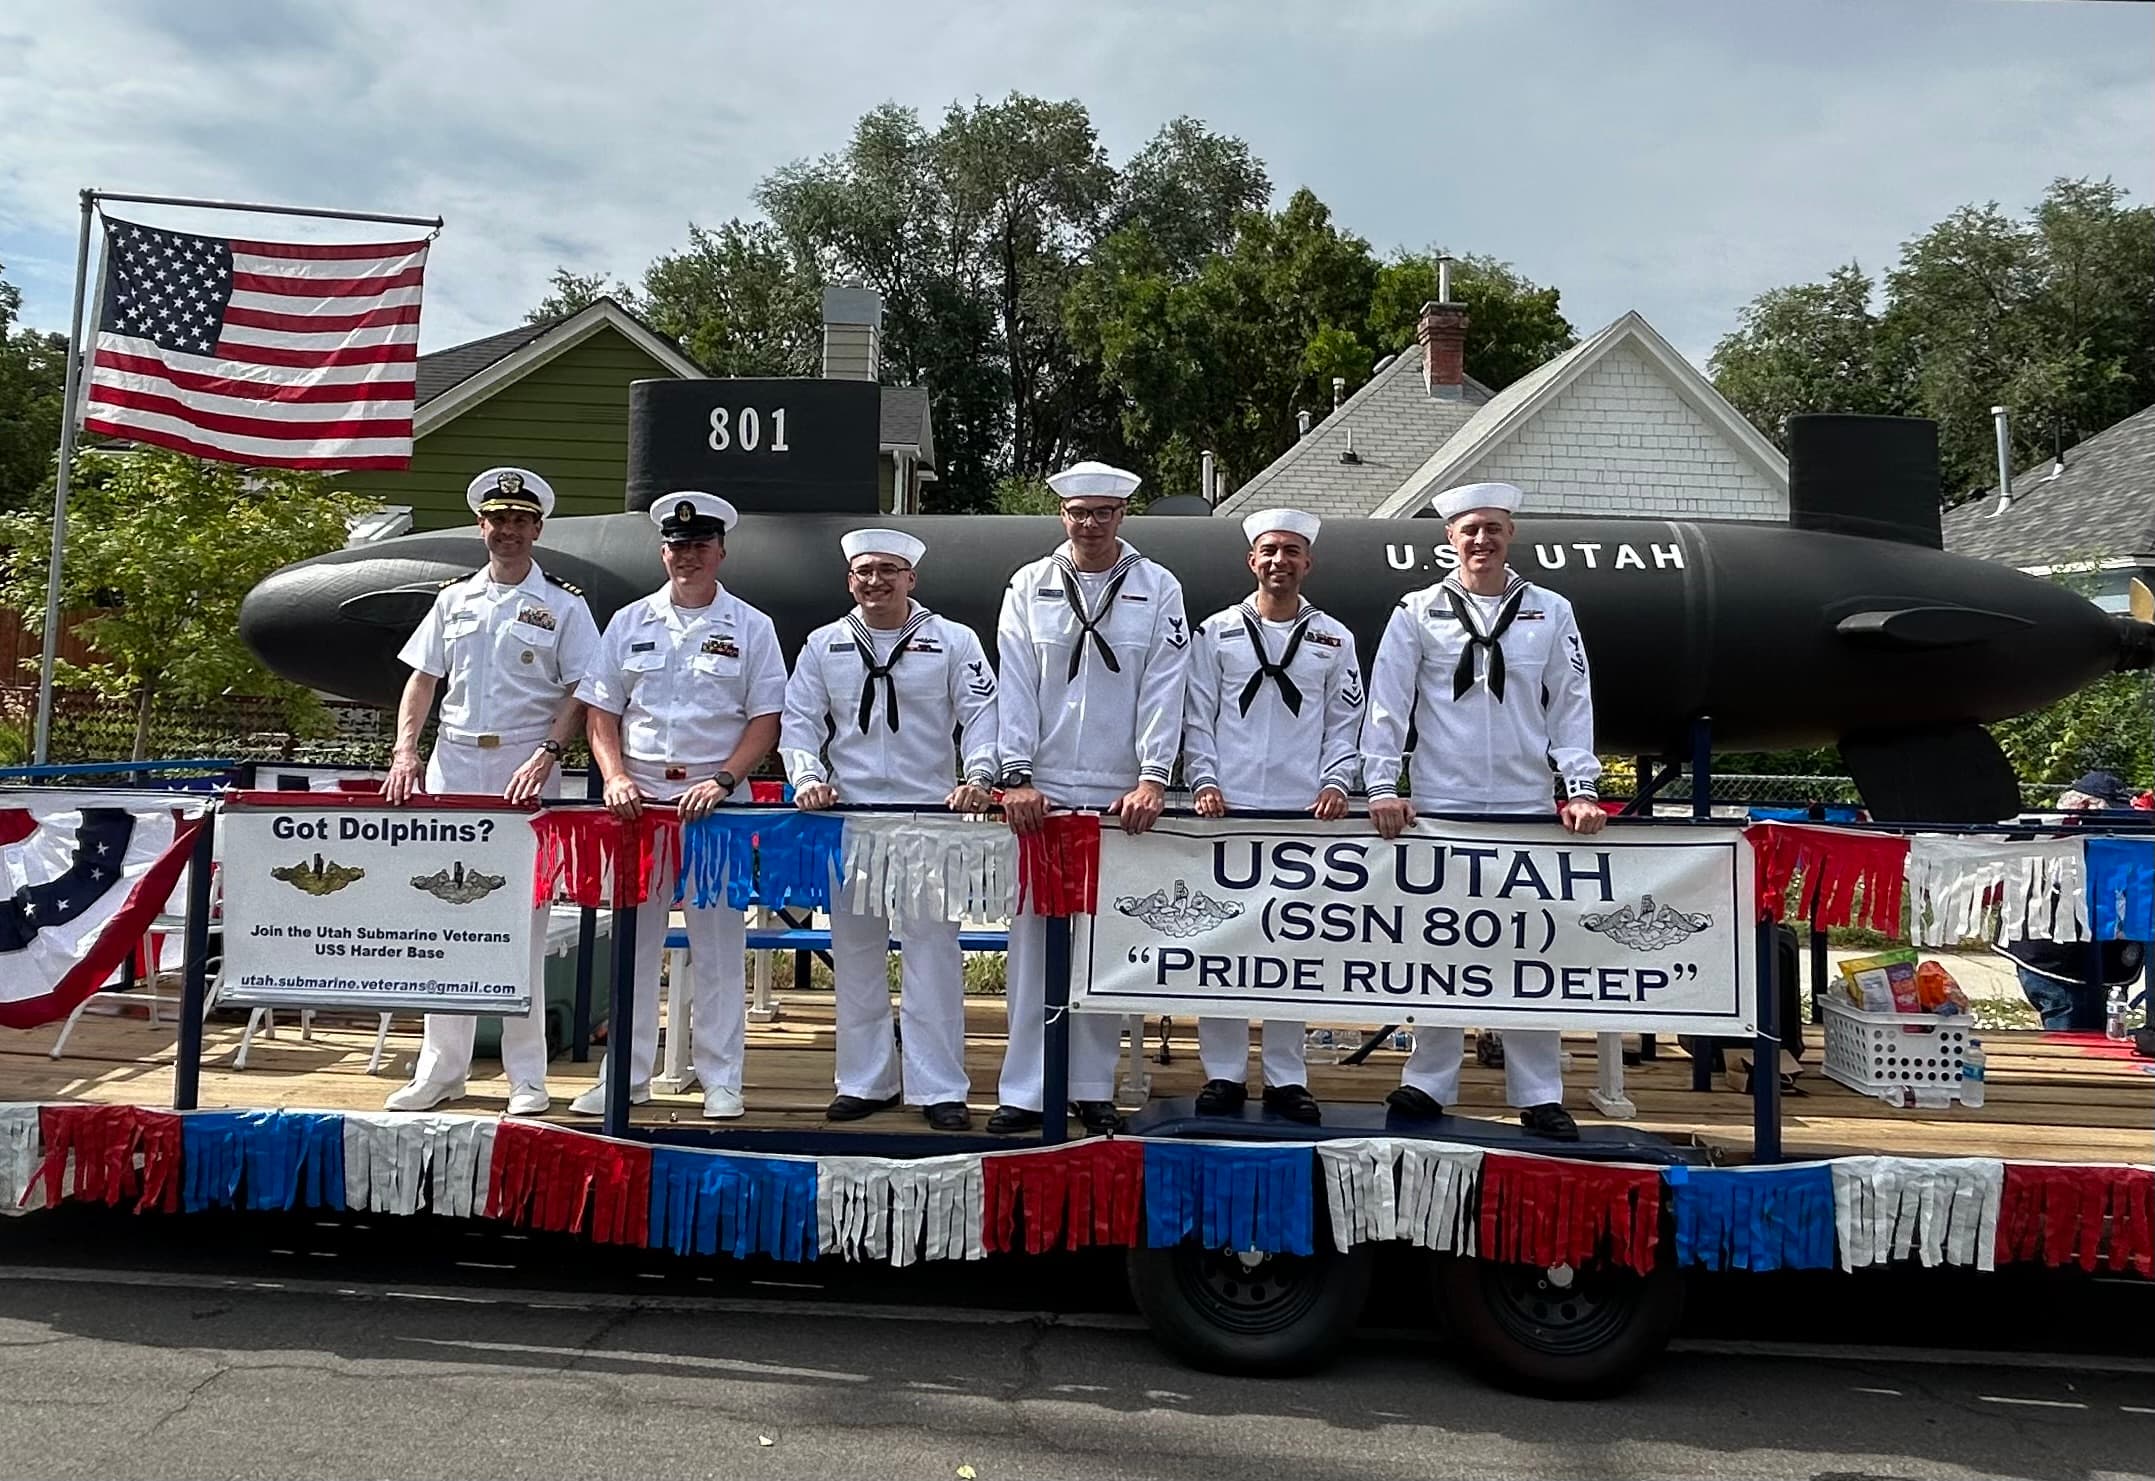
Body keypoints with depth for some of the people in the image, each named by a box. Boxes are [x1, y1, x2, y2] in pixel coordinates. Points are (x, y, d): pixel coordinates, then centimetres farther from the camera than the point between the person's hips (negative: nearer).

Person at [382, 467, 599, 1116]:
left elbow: (580, 695, -2)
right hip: (452, 772, 4)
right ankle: (441, 1068, 16)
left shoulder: (563, 606, 3)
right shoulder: (453, 599, 14)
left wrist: (544, 757, -15)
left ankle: (527, 1077, 8)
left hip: (525, 778, -3)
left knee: (523, 927, 0)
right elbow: (422, 680, 13)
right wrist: (405, 752, -1)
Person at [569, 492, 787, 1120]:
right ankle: (626, 1074, 17)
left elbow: (766, 722, 0)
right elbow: (602, 714, 10)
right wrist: (616, 777, -6)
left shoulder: (751, 628, 5)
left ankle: (721, 1079, 12)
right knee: (633, 939, 6)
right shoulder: (629, 623, 11)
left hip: (716, 800, -2)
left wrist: (722, 781, -13)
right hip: (639, 798, 2)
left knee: (718, 944, 2)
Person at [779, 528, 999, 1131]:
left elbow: (982, 714, 0)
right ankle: (865, 1081, 20)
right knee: (855, 954, 8)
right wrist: (808, 777, -5)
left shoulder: (953, 640, 5)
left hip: (932, 817, -3)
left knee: (932, 952, -4)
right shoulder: (823, 645, 12)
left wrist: (978, 776, -14)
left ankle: (939, 1088, 4)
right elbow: (799, 720, 11)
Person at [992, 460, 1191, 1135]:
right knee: (1033, 940, 1)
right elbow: (1015, 685, 3)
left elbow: (1164, 689, -1)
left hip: (1121, 798, 0)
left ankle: (1093, 1087, 17)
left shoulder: (1158, 590, 6)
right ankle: (1025, 1090, 9)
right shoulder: (1030, 585, 9)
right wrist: (1016, 776, -6)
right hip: (1041, 795, 0)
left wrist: (1152, 779, -10)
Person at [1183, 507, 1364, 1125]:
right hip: (1227, 809, 0)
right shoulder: (1216, 632, 9)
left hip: (1305, 814, 1)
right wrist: (1204, 781, -6)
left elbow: (1345, 725, 10)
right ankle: (1223, 1073, 10)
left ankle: (1286, 1078, 13)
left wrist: (1335, 783, -4)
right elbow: (1197, 718, 6)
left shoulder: (1334, 639, 12)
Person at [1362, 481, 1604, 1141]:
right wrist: (1381, 787, -6)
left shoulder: (1550, 612, 9)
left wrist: (1580, 789, -2)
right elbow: (1386, 705, 2)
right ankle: (1427, 1083, 16)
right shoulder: (1418, 612, 5)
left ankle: (1539, 1095, 13)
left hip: (1528, 812, 1)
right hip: (1439, 808, -1)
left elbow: (1572, 707, 7)